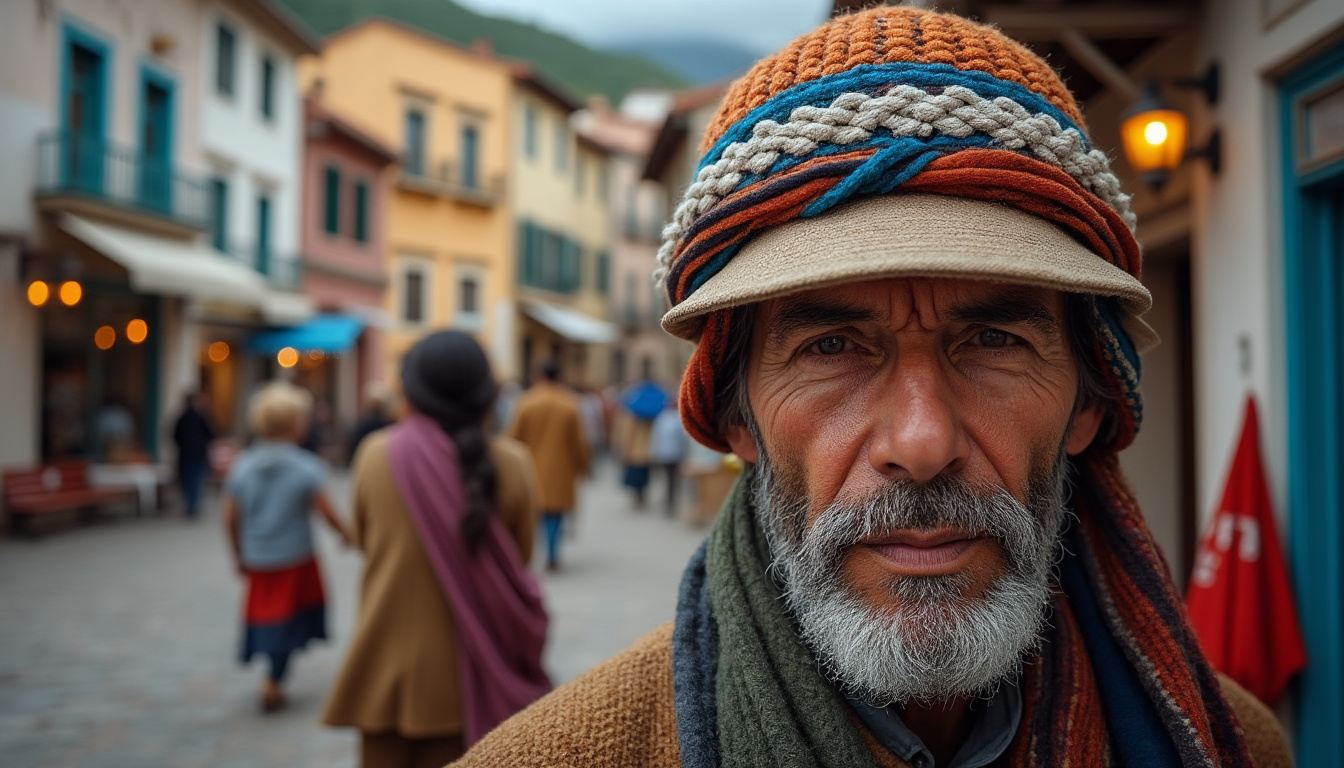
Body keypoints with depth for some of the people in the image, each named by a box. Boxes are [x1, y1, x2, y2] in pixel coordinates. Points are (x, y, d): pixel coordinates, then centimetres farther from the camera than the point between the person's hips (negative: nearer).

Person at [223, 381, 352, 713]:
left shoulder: (241, 466, -2)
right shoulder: (305, 468, -14)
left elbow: (231, 518, 2)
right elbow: (326, 512, -10)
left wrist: (238, 555, 14)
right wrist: (345, 534, 9)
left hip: (256, 560, 4)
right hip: (295, 560, -4)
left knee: (263, 612, 15)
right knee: (287, 618, 6)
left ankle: (271, 675, 20)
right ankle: (272, 682, 4)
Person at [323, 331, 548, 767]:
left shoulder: (376, 454, -7)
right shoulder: (512, 464, -11)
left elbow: (364, 541, 6)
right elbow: (521, 560, 0)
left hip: (387, 663, 1)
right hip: (467, 670, -1)